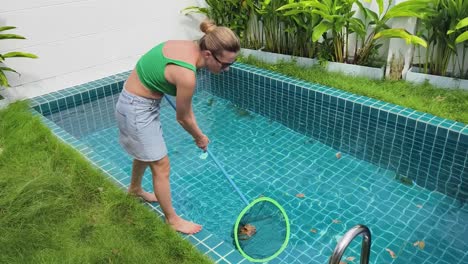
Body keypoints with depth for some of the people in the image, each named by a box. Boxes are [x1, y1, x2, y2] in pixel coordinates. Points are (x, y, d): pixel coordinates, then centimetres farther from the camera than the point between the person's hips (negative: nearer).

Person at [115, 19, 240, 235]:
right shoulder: (186, 75, -32)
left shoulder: (190, 47, -7)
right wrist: (200, 137, 3)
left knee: (146, 151, 29)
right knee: (161, 166, 4)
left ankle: (135, 189, 56)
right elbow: (182, 118, -14)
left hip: (141, 102, 9)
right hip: (137, 110, -9)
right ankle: (172, 220, 24)